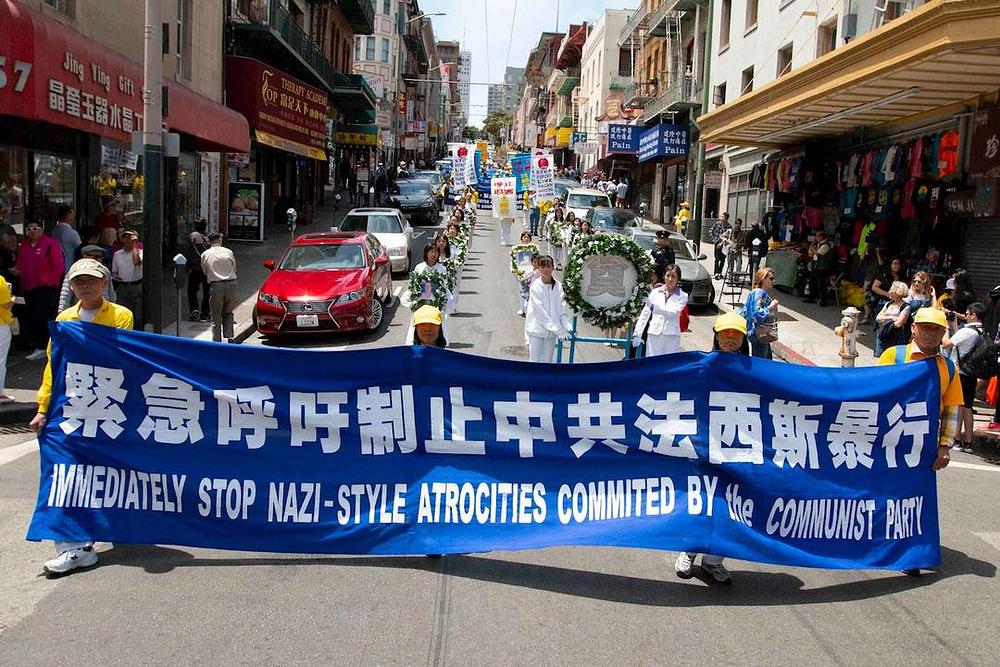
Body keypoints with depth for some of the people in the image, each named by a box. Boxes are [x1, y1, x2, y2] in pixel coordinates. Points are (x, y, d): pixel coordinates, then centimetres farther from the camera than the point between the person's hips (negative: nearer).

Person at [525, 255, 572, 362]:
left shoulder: (558, 286, 1)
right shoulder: (535, 287, -13)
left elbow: (562, 309, 4)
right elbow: (541, 313, -17)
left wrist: (568, 327, -12)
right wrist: (559, 330, -20)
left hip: (551, 331, 4)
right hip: (537, 330, -4)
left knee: (547, 361, 10)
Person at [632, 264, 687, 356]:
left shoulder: (682, 296, 4)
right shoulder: (655, 292, 10)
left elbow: (672, 312, -13)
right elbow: (645, 313, 9)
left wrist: (653, 307, -25)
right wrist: (637, 334, 3)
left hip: (671, 337, -2)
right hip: (654, 334, 2)